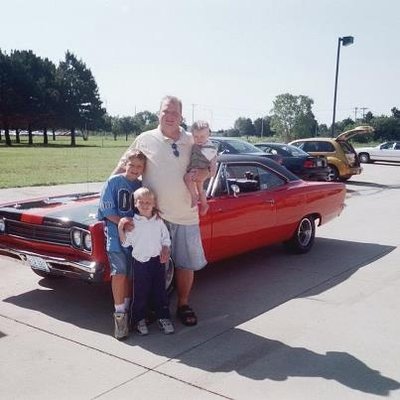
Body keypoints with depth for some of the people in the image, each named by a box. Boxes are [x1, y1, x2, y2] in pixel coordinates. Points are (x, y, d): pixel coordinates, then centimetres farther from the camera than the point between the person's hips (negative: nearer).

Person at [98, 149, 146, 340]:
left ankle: (126, 308, 24)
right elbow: (108, 212, -8)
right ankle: (119, 314, -3)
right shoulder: (113, 182, -5)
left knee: (130, 275, 8)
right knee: (119, 273, -12)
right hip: (116, 235, -4)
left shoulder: (142, 186, 6)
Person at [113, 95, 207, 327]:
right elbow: (124, 164, 9)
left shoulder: (192, 141, 6)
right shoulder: (145, 139, 0)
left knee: (187, 264, 11)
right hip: (155, 216, -2)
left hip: (187, 215, 3)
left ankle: (184, 305, 30)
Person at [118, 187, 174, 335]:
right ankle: (139, 319, 20)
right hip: (141, 262, -2)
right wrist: (120, 229, -18)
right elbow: (125, 243, -4)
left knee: (160, 291, 10)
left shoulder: (159, 221, 2)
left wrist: (166, 251, -7)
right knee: (141, 292, 5)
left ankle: (163, 317, 21)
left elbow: (166, 238, 8)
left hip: (158, 260, 3)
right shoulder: (132, 223, -5)